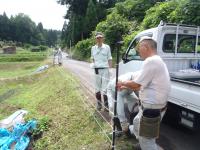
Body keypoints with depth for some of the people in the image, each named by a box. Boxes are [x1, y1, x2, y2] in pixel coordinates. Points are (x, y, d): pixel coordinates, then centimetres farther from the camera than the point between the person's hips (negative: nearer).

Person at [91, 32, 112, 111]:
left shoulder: (107, 47, 1)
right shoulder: (93, 48, 8)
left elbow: (109, 59, 5)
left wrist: (110, 68, 0)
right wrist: (94, 64, 3)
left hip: (105, 69, -2)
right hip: (97, 70, 3)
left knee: (105, 88, -4)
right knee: (97, 88, 9)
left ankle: (106, 104, 6)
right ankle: (99, 104, 22)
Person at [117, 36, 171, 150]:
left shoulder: (151, 61, -23)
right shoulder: (156, 60, 12)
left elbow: (136, 84, -18)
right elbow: (142, 85, 17)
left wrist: (123, 83, 1)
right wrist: (125, 87, 21)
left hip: (152, 109, -11)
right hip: (152, 106, 11)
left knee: (147, 139, 5)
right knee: (137, 123, 29)